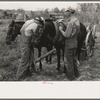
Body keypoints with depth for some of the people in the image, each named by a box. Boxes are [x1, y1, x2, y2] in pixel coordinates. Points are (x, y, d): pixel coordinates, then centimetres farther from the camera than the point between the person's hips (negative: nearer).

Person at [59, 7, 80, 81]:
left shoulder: (71, 22, -23)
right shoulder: (77, 21, 5)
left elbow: (67, 35, -24)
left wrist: (61, 30, -7)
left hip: (70, 43, -9)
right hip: (75, 42, 9)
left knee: (68, 60, 7)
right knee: (74, 58, 24)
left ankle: (71, 76, 19)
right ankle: (76, 73, 38)